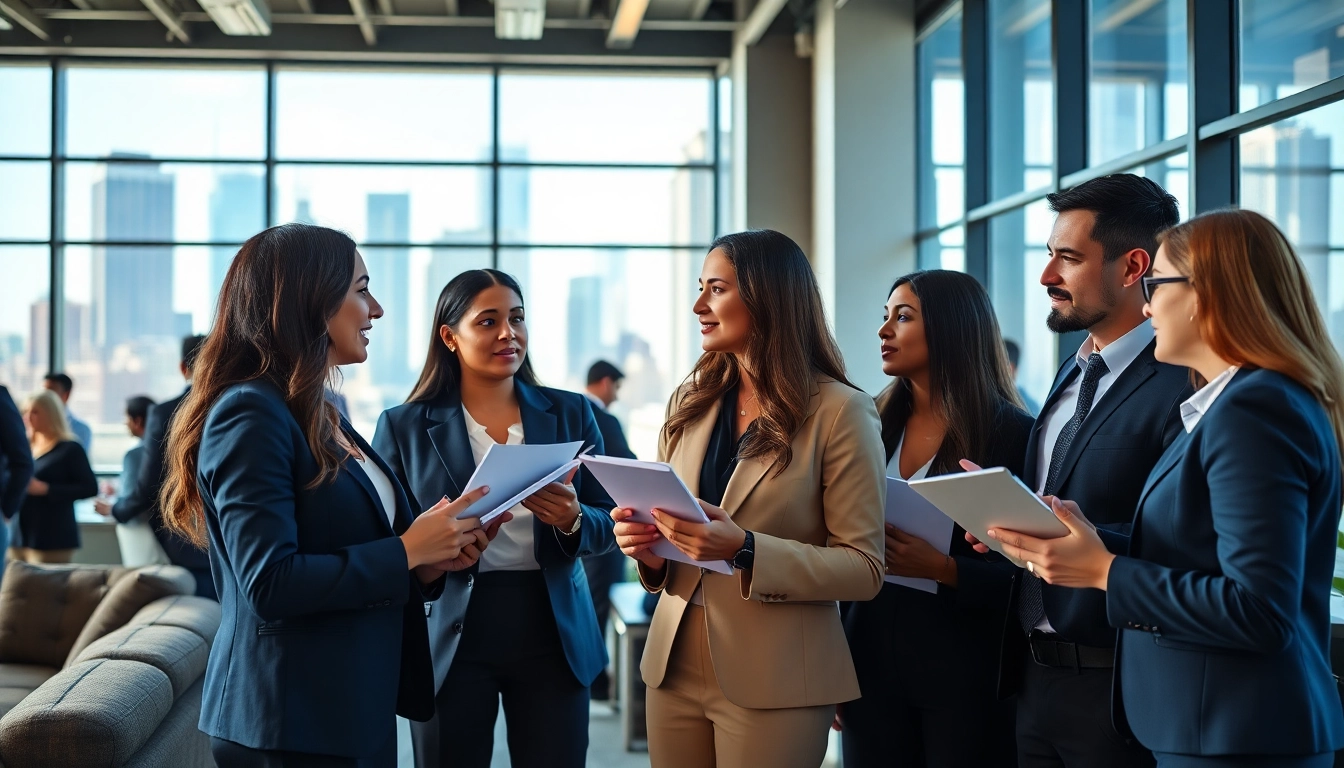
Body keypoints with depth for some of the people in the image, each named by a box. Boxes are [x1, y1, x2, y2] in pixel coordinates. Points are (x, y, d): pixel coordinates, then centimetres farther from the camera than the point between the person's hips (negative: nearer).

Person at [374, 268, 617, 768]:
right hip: (452, 641, -1)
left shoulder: (570, 413, 7)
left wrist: (573, 521, -16)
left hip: (553, 636, 2)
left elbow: (606, 525, 6)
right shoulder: (404, 426, 1)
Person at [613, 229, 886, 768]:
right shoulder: (691, 402, 9)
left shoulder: (840, 412, -8)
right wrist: (647, 545, -5)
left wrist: (745, 550, -23)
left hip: (771, 683, -5)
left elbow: (863, 570, -10)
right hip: (674, 666, 5)